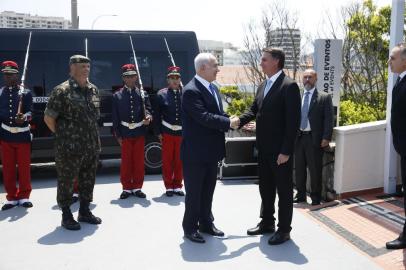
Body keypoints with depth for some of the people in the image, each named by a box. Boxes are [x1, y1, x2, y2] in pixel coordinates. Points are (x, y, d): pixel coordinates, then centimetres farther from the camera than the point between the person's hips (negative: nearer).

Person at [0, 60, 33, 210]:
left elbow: (30, 112, -4)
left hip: (22, 135, -2)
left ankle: (24, 196, 17)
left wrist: (24, 117, -27)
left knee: (24, 167, 4)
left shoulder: (26, 93, 1)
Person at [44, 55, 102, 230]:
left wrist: (91, 136, 13)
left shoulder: (93, 90, 9)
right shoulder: (62, 91, -11)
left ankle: (84, 211, 29)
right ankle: (66, 216, 17)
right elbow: (48, 118, -7)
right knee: (66, 181, 5)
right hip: (70, 148, -6)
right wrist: (63, 136, -1)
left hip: (92, 146, 6)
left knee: (88, 180, 15)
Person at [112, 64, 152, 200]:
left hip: (139, 132, 1)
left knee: (139, 161, 6)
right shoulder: (117, 95, 3)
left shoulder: (143, 94, 5)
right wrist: (118, 135, -3)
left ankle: (137, 187, 17)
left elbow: (148, 110, 1)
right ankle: (127, 188, 16)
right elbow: (115, 117, 1)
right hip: (125, 133, -1)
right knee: (126, 161, 5)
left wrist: (148, 117, -22)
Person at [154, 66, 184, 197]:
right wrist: (158, 132, -4)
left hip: (182, 132, 1)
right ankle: (169, 186, 20)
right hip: (167, 132, -1)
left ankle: (177, 186, 22)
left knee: (179, 161, 9)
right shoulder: (162, 94, -1)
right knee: (167, 160, 7)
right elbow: (157, 115, 0)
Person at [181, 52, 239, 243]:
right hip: (196, 152, -8)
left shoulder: (213, 88, 11)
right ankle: (190, 227, 18)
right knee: (194, 192, 5)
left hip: (211, 151, 8)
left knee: (208, 191, 18)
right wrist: (229, 123, -20)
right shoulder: (191, 91, -18)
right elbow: (204, 117, -26)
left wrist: (237, 123, 3)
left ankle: (206, 223, 31)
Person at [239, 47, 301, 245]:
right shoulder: (263, 86, 12)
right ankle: (267, 223, 32)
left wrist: (286, 151, -20)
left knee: (284, 190, 5)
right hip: (264, 149, 8)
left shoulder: (289, 86, -14)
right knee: (265, 188, 18)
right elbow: (254, 110, 13)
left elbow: (293, 121, -18)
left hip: (280, 150, -8)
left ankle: (284, 229, 17)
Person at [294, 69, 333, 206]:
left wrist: (326, 138, -13)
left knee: (315, 170, 1)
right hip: (298, 138, 4)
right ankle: (301, 195, 23)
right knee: (299, 169, 11)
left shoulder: (324, 97, 1)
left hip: (314, 139, -4)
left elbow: (328, 119, -4)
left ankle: (315, 198, 12)